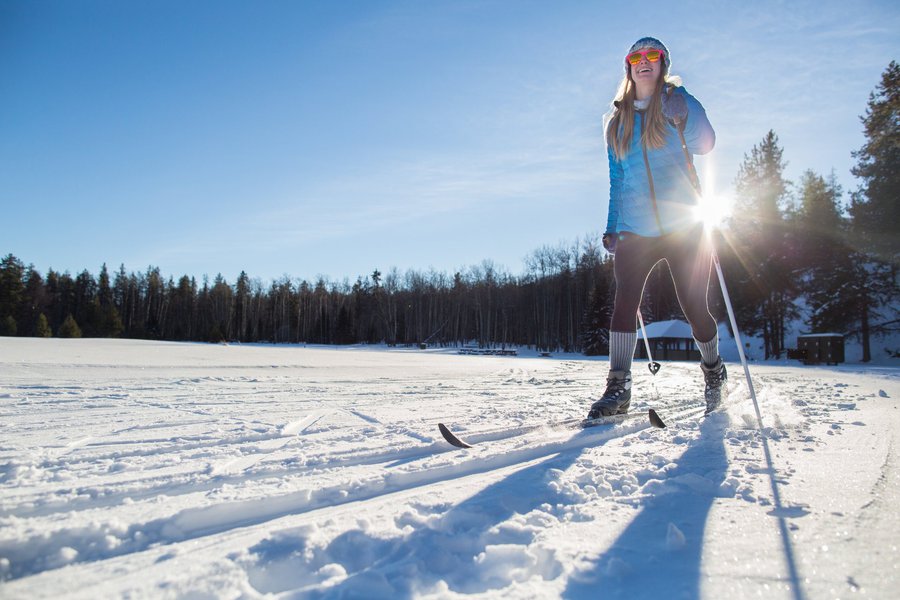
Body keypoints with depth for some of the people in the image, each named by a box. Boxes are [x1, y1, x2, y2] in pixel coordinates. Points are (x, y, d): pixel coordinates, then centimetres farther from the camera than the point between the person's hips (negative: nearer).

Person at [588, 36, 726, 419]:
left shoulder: (677, 101, 6)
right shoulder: (618, 119, 15)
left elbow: (705, 144, -10)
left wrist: (681, 113, -24)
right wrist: (612, 227, 8)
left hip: (683, 224, -2)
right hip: (635, 229, 3)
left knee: (694, 307, 2)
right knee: (624, 301, -14)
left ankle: (713, 371, 28)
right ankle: (618, 388, -9)